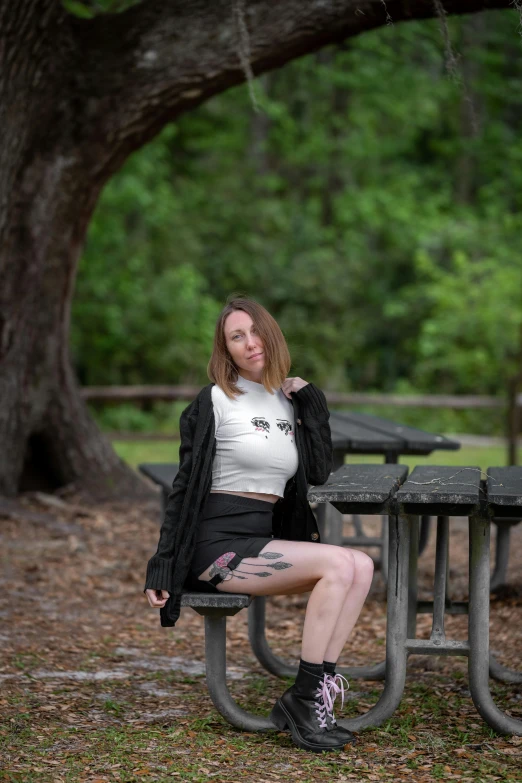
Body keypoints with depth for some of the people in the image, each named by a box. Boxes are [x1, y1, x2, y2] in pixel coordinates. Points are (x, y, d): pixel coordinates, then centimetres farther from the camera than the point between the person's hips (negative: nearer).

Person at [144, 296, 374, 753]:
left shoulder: (290, 401, 16)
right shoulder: (214, 402, -2)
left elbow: (320, 473, 11)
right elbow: (185, 488, -2)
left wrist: (311, 401, 6)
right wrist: (162, 570, -4)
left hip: (264, 543, 6)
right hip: (217, 545, -6)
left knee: (362, 566, -17)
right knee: (338, 565, -24)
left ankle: (315, 695, -15)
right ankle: (304, 701, -17)